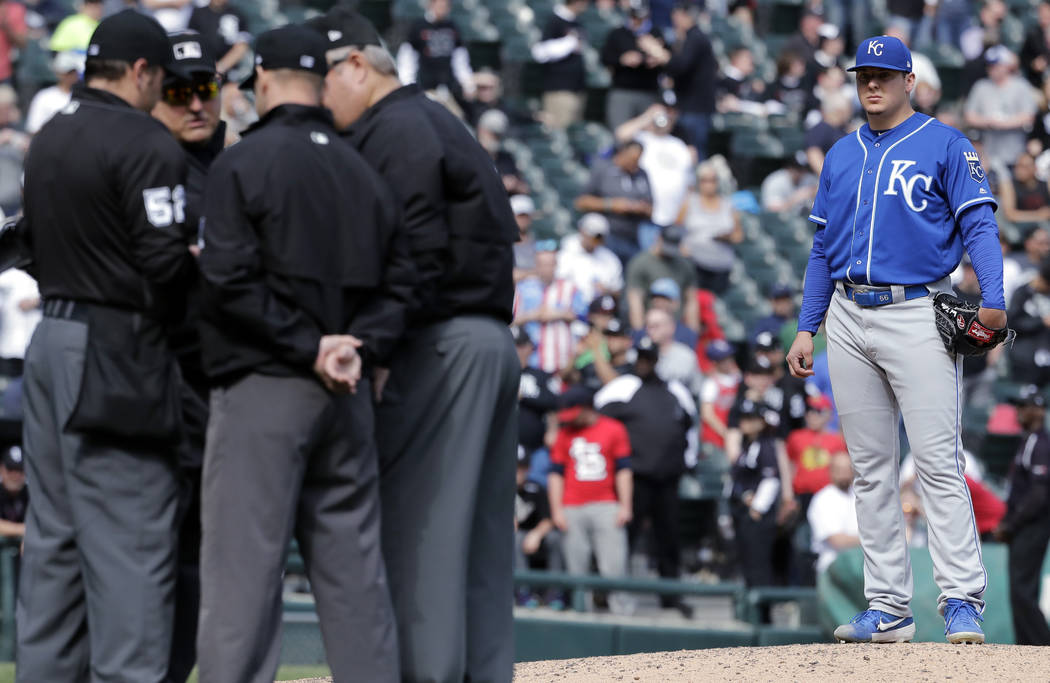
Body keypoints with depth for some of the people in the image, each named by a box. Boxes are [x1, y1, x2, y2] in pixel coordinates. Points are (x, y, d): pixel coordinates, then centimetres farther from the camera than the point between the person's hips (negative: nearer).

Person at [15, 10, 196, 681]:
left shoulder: (47, 140, 14)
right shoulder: (146, 144, -14)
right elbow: (165, 259, -18)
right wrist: (209, 261, 1)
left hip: (52, 341, 9)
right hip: (116, 359, -9)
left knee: (54, 538, 13)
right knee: (130, 543, -7)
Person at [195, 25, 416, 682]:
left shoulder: (243, 164, -6)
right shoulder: (364, 171, 13)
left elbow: (230, 281, -15)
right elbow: (399, 279, 9)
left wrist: (310, 348, -12)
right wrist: (360, 350, -3)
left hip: (263, 388, -6)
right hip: (350, 394, 6)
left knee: (244, 563, -6)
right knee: (354, 562, 9)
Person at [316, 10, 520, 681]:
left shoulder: (394, 130, -7)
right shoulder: (440, 123, 22)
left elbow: (416, 255, -18)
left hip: (440, 342, -10)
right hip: (494, 341, 10)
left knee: (419, 528, -8)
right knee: (480, 537, 9)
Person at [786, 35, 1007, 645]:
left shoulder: (945, 146, 1)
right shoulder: (842, 155, 17)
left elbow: (979, 224, -7)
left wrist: (993, 300, -21)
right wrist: (806, 329, 13)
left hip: (917, 315, -6)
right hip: (848, 319, 6)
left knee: (939, 463, -12)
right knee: (872, 470, 6)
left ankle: (963, 601, -15)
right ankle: (888, 609, 8)